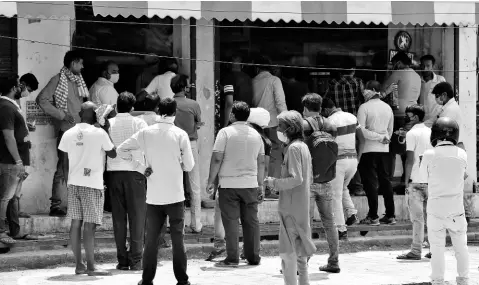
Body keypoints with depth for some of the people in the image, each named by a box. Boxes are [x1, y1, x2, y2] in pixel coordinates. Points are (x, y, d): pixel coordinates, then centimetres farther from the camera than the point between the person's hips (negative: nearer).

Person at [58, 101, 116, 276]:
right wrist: (106, 130, 9)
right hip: (92, 184, -5)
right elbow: (113, 154, 2)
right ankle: (90, 266, -4)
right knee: (89, 226, -5)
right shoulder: (99, 133, -9)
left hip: (74, 183, 5)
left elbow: (66, 158, 10)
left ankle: (79, 265, 11)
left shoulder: (68, 134, 4)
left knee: (76, 223, 8)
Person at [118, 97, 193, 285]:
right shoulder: (180, 134, -7)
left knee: (151, 239, 8)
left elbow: (120, 150, 6)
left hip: (153, 197, 2)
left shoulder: (145, 133, -1)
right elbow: (189, 166, -3)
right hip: (175, 196, -2)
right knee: (178, 238, 5)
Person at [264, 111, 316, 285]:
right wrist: (278, 181, 16)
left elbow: (296, 179, -22)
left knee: (288, 252, -7)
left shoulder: (293, 148, -15)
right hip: (302, 206, 10)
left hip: (291, 207, -10)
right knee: (299, 249, 17)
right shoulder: (303, 146, 13)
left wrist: (275, 183, -13)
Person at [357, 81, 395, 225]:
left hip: (368, 150, -5)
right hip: (384, 149, 5)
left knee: (371, 182, -2)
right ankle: (390, 215, 11)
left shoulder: (364, 107, -9)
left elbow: (361, 130, -16)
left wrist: (378, 137, -9)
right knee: (386, 181, 10)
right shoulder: (387, 107, 8)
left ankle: (373, 217, -3)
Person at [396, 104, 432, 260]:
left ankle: (416, 251, -5)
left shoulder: (412, 133, -7)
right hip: (432, 181, 6)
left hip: (416, 181, -6)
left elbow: (410, 159, -12)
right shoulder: (431, 132, 11)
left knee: (417, 218, -4)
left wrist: (407, 180, -8)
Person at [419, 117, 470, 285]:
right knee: (461, 245, 13)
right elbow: (463, 175, 6)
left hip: (436, 206, -2)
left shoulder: (429, 155, -12)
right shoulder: (462, 155, -5)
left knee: (437, 246, 5)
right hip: (456, 205, 2)